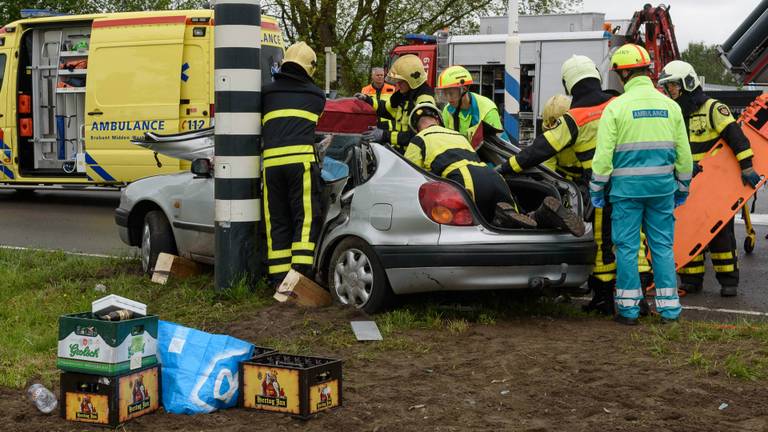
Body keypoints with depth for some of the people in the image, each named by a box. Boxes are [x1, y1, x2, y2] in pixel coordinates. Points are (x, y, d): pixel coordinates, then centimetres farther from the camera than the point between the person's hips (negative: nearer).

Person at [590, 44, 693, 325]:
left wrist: (597, 188, 0)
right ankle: (669, 308, 13)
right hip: (662, 186, 4)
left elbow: (604, 153, -9)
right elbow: (683, 152, 9)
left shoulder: (616, 107, -7)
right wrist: (683, 186, 19)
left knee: (627, 246, 4)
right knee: (663, 245, 10)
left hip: (627, 186, -3)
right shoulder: (670, 106, 6)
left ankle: (628, 309, 9)